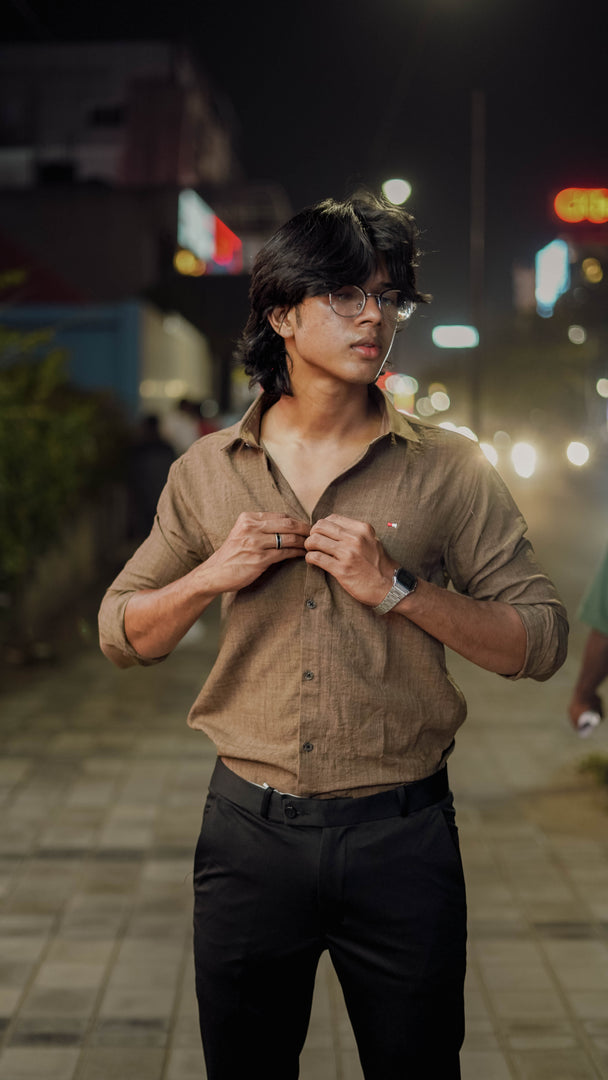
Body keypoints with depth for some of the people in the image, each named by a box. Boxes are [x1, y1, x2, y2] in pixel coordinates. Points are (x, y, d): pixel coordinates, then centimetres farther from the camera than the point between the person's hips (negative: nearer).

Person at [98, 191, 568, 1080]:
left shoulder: (448, 469, -2)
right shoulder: (207, 472, 4)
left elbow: (540, 644, -5)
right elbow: (122, 634, 10)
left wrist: (397, 588, -16)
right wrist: (212, 575, -8)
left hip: (401, 835, -1)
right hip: (250, 830, 2)